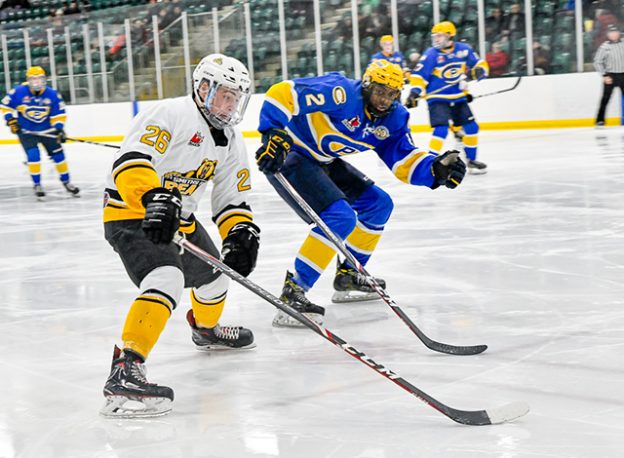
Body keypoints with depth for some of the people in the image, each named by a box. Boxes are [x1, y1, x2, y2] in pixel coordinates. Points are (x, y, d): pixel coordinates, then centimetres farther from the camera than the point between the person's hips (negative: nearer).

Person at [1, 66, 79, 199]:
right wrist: (11, 120, -12)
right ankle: (37, 185, -2)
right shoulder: (19, 92, -16)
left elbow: (59, 114, -6)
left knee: (58, 155, 3)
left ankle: (66, 182, 19)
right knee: (33, 156, -16)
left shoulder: (52, 94, -12)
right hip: (26, 131, -2)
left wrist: (59, 129, -18)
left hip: (47, 130, 2)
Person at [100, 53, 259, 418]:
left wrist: (242, 233, -7)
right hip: (131, 214, -10)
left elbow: (233, 199, 12)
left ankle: (207, 330, 61)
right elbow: (130, 163, -32)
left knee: (212, 275, 26)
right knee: (167, 278, -33)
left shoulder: (231, 142, 9)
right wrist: (154, 198, -48)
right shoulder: (171, 114, -20)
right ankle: (126, 370, -43)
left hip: (179, 219, 10)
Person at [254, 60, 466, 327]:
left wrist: (437, 169, -22)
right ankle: (292, 293, -24)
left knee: (378, 204, 14)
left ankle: (349, 276, 27)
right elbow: (282, 94, -30)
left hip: (322, 162, 9)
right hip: (287, 156, -9)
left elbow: (404, 160, -4)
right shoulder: (342, 93, -26)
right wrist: (274, 135, -38)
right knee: (340, 217, -24)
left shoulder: (393, 118, -1)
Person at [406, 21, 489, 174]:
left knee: (471, 127, 7)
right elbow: (419, 76, -12)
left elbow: (479, 63, 10)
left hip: (459, 98, 5)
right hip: (438, 98, -5)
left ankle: (471, 160, 24)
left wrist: (480, 70, -11)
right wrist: (415, 92, -24)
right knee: (441, 129, -21)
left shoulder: (464, 50, -2)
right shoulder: (431, 54, -12)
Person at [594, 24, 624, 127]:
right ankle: (600, 120, 2)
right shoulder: (604, 47, -5)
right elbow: (597, 62, -5)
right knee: (605, 98, -2)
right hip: (610, 76, -3)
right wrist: (604, 75, -10)